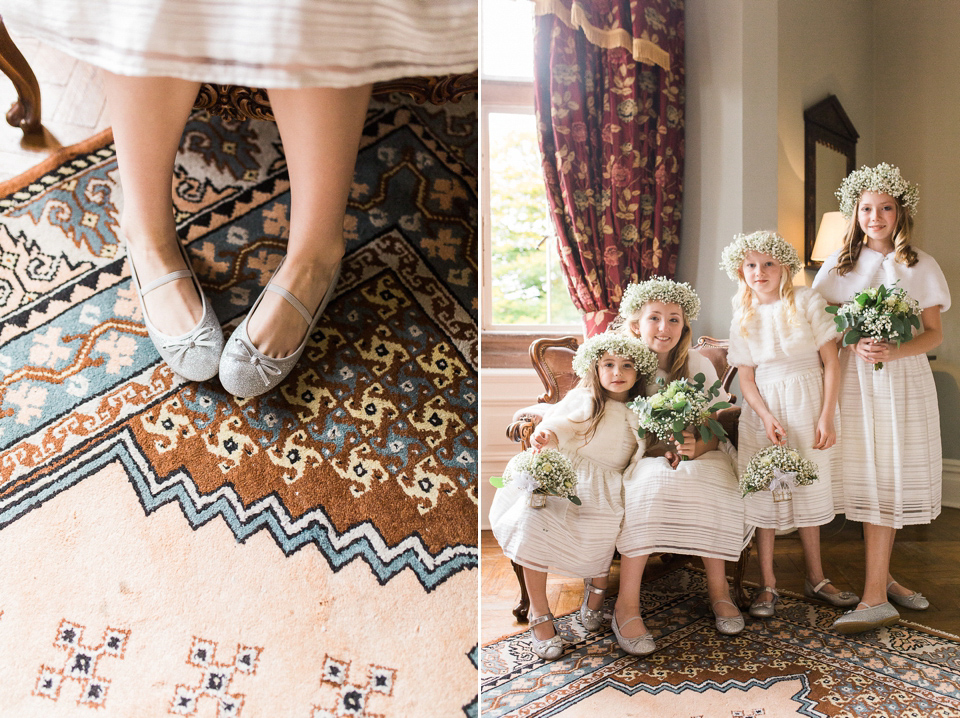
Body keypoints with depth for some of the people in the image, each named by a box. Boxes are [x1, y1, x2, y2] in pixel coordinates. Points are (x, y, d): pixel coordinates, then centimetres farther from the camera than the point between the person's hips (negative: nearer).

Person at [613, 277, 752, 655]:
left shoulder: (699, 366, 0)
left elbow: (714, 433, -2)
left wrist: (695, 447, -25)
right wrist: (662, 448, -23)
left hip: (699, 455, 2)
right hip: (642, 458, -2)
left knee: (713, 483, -31)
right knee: (655, 484, -34)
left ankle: (718, 588, -10)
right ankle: (626, 605, -29)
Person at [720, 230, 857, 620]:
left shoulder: (806, 302, -3)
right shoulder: (743, 317, 3)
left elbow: (831, 362, -5)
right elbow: (746, 378, 0)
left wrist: (827, 418, -10)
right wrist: (767, 417, -14)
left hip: (808, 407, -1)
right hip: (763, 412, 1)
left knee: (809, 492, 10)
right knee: (764, 495, 1)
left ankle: (816, 579, 27)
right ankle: (768, 585, 12)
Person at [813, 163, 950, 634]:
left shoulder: (920, 266, 6)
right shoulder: (839, 264, 9)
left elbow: (934, 335, 3)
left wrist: (894, 352, -16)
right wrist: (855, 344, -13)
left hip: (903, 379, 0)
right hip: (854, 378, 0)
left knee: (887, 481, -1)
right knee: (869, 482, -1)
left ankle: (878, 587, 8)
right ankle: (878, 591, 8)